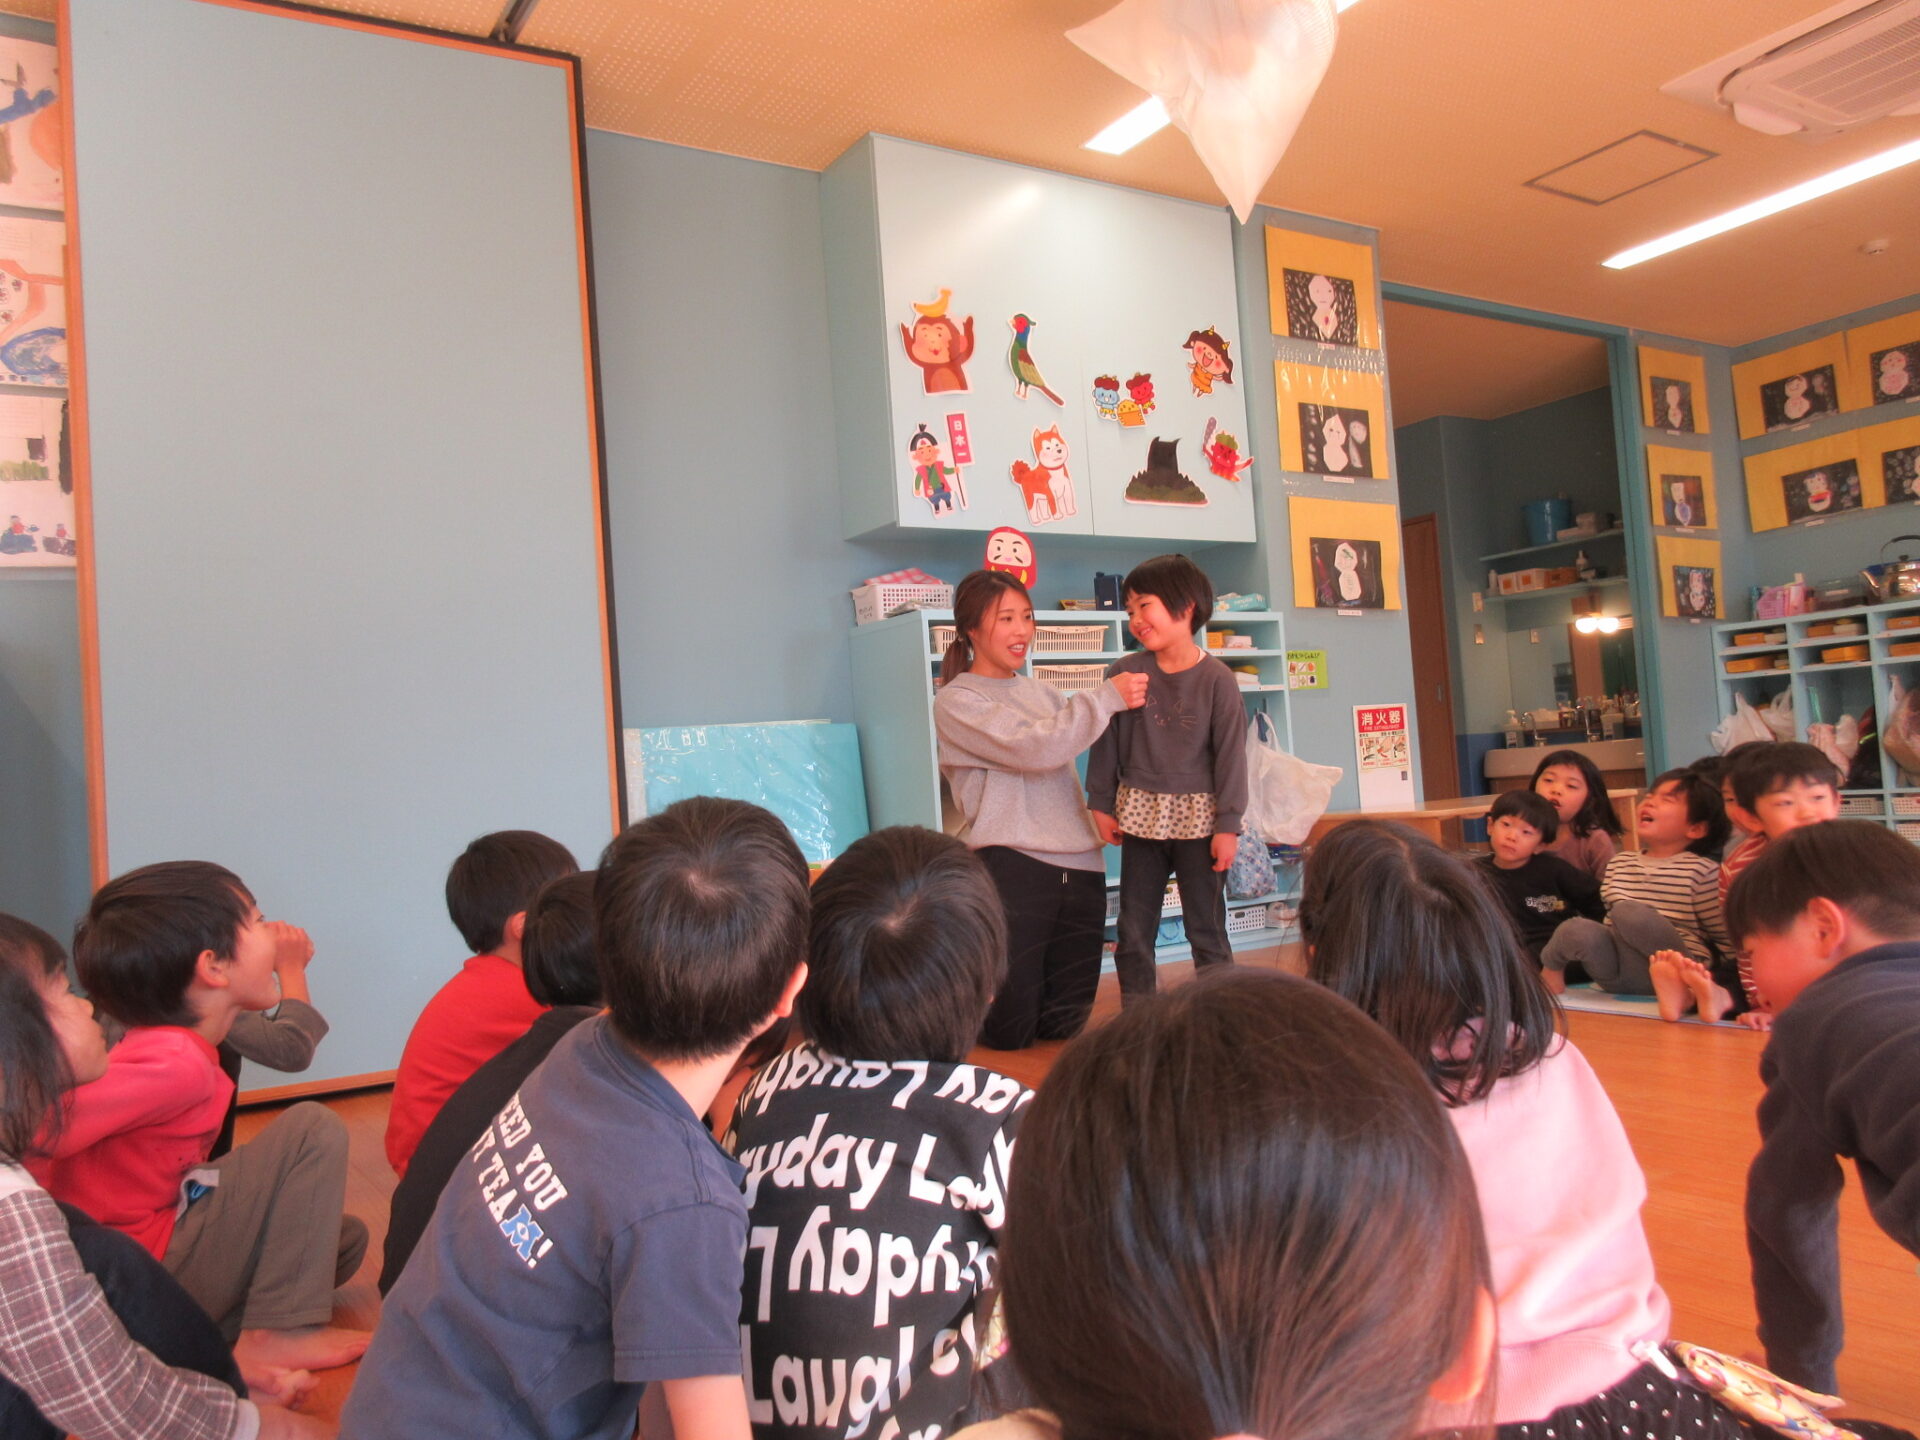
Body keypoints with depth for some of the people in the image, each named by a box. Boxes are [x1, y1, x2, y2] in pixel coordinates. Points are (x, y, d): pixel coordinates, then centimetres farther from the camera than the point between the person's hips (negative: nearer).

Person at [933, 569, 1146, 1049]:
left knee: (1062, 1024, 12)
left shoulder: (1038, 691, 18)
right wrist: (1107, 698, -11)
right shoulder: (955, 701, -2)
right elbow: (1033, 748, -15)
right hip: (1010, 865, -6)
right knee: (1007, 1031, -1)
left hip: (1080, 866, 6)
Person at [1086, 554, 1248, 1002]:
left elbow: (1230, 755, -6)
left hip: (1199, 818, -2)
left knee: (1207, 931, 5)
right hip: (1141, 816, 3)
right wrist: (1101, 804, 4)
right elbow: (1107, 742, 5)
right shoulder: (1125, 673, -1)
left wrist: (1228, 825, -8)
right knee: (1133, 933, 8)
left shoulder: (1216, 680, -7)